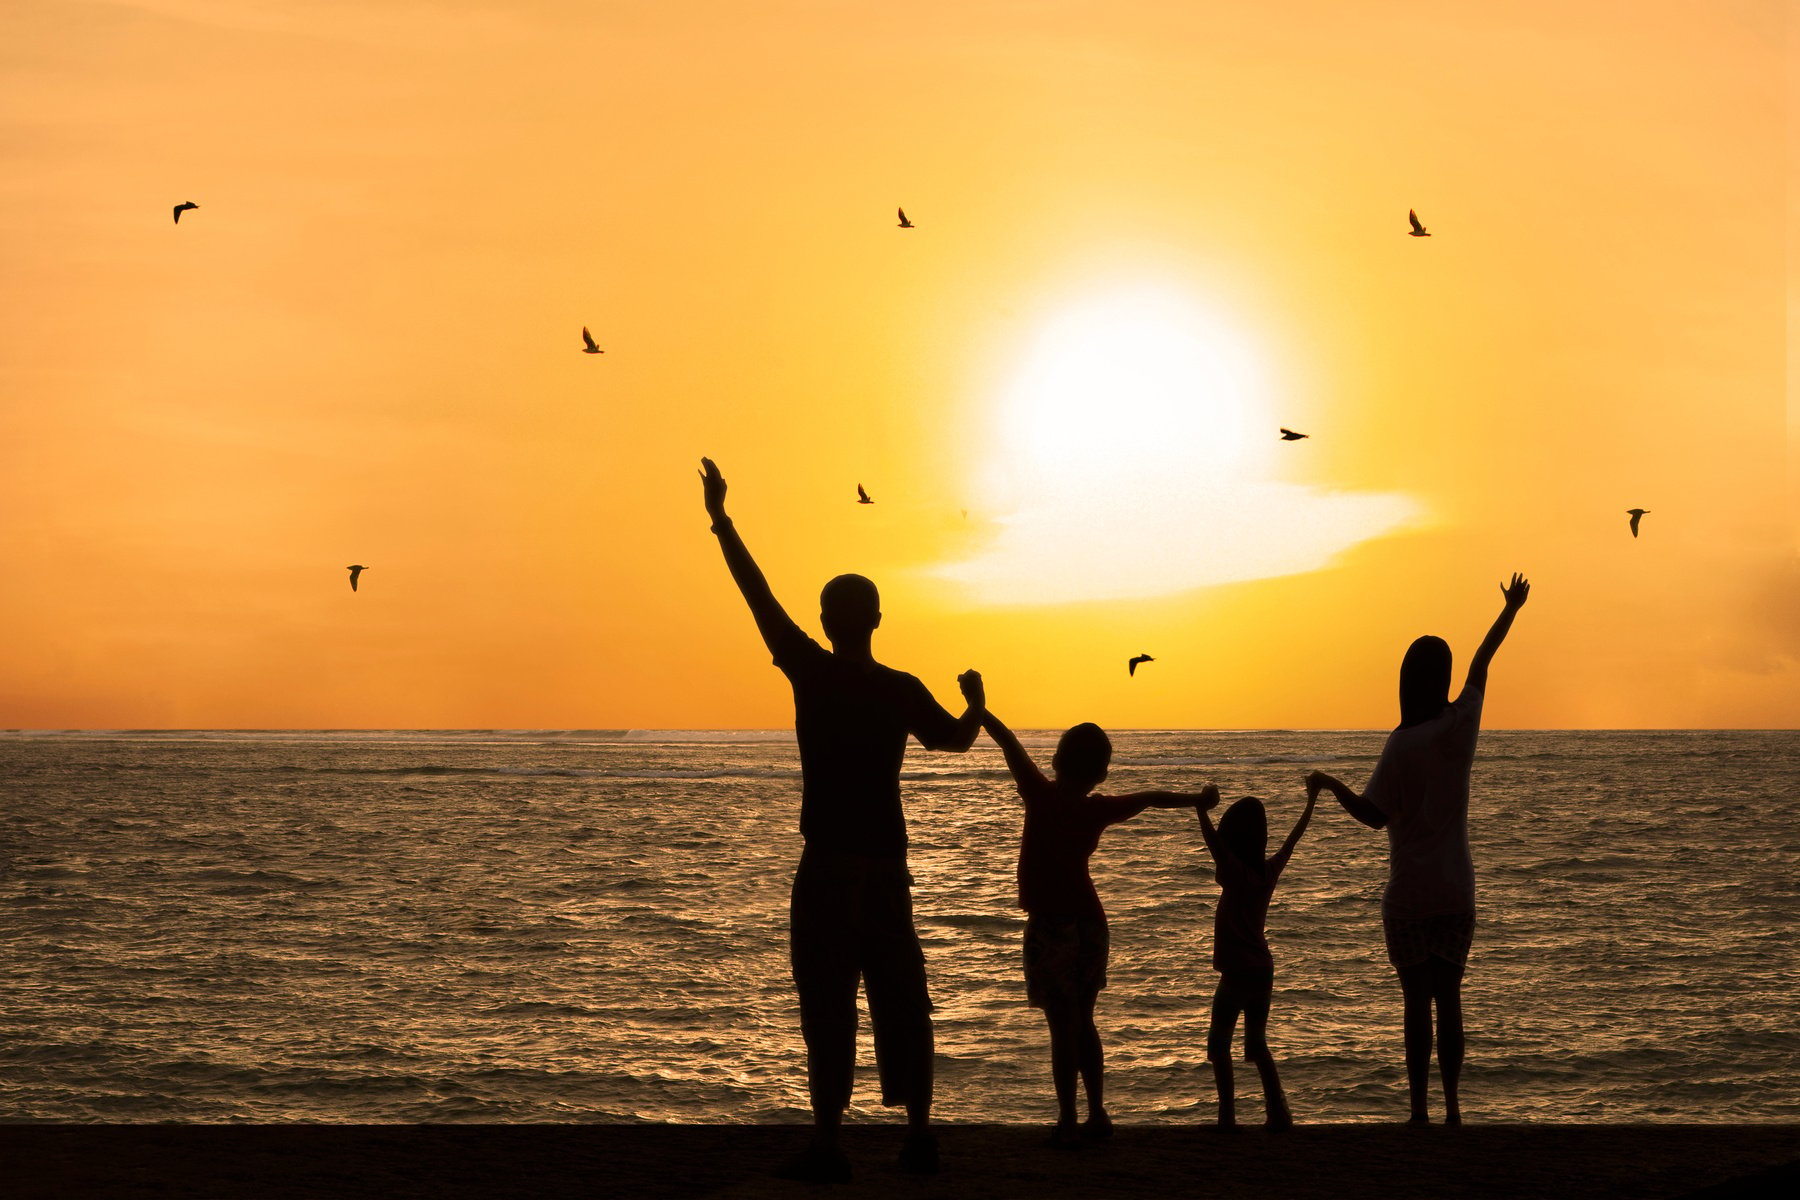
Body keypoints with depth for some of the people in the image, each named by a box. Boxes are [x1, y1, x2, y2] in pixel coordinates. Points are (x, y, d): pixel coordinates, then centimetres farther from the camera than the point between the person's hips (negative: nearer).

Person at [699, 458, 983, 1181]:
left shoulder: (813, 672, -7)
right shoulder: (902, 690, 3)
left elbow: (760, 597, -2)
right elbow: (956, 738, 20)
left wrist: (721, 520, 5)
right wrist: (976, 702, 41)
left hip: (829, 863, -4)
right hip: (889, 863, 4)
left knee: (828, 1001, -6)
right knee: (899, 999, 9)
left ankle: (828, 1142, -11)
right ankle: (918, 1135, 11)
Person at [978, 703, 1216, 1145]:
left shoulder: (1042, 796, -10)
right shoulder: (1099, 810, 2)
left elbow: (1009, 743, -4)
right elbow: (1152, 798, 17)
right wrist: (1198, 801, 34)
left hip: (1050, 925, -5)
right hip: (1090, 922, 5)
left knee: (1063, 1026, -5)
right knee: (1082, 1023, 17)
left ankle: (1068, 1123, -6)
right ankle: (1097, 1115, 19)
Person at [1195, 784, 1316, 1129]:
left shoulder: (1235, 872, -13)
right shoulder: (1270, 870, 4)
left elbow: (1211, 839, -28)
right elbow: (1294, 838, 18)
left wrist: (1203, 807, -24)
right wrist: (1311, 801, 29)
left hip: (1237, 972, -7)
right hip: (1263, 969, 7)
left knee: (1218, 1042, 1)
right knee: (1257, 1043, 16)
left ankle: (1227, 1115, -8)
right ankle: (1277, 1112, 10)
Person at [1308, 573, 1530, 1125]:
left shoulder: (1403, 743, -13)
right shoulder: (1461, 725, -1)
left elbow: (1375, 814, -13)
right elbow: (1482, 664, 14)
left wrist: (1330, 784, 2)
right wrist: (1511, 609, 30)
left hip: (1410, 895, -4)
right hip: (1457, 892, 4)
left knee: (1417, 1003, -2)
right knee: (1449, 1000, 10)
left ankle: (1420, 1110, -4)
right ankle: (1452, 1106, 10)